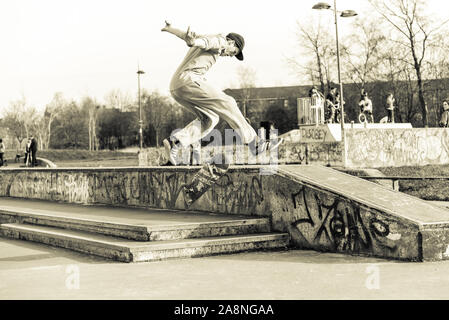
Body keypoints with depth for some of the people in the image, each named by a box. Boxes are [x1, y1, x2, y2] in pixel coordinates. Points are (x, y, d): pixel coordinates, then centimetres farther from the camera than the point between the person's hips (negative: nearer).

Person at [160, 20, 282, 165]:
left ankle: (174, 141, -3)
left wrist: (169, 28, 65)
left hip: (176, 88, 10)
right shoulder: (220, 40, 2)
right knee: (227, 103, -7)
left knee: (210, 118, 12)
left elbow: (183, 34, 46)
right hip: (189, 80, -10)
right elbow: (204, 41, -20)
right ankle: (254, 143, -5)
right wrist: (193, 42, -42)